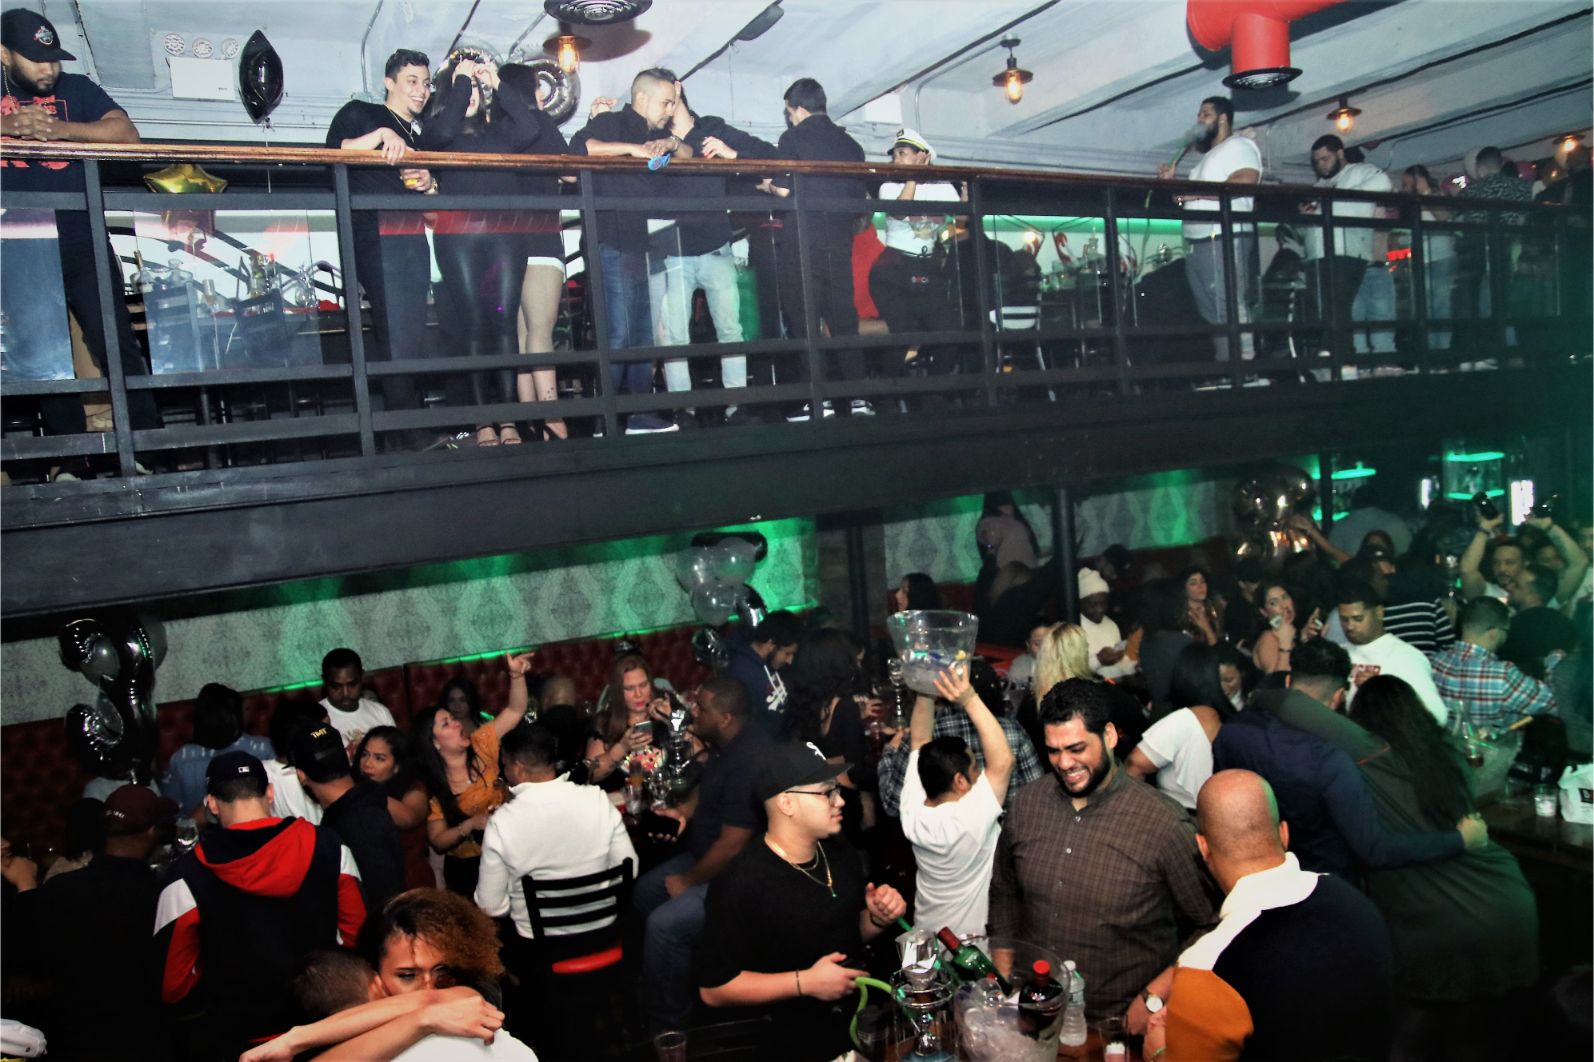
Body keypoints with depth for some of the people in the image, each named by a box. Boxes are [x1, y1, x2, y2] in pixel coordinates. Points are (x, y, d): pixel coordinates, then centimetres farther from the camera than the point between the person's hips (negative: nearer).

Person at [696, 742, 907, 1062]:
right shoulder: (741, 884, -23)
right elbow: (713, 988, -20)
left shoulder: (841, 856, 2)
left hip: (863, 1020, 5)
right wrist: (804, 982, -24)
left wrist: (878, 919, -5)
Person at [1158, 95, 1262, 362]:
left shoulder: (1239, 145, 2)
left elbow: (1245, 182, -17)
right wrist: (1174, 182, 13)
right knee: (1211, 311, 6)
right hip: (1198, 242, 10)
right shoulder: (1208, 157, 30)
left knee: (1230, 308, -14)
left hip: (1225, 238, -9)